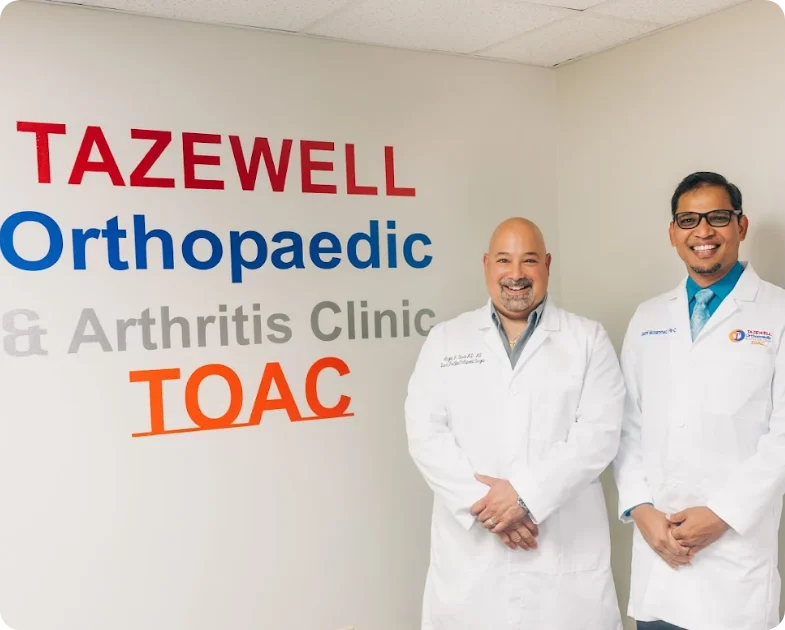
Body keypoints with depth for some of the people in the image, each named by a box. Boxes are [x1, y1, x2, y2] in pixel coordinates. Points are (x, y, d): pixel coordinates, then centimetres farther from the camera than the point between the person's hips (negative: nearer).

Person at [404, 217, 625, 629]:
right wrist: (484, 504, -12)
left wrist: (525, 493, -14)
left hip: (566, 552, -1)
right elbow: (426, 434, -1)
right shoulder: (444, 340, 8)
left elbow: (599, 433, -5)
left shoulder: (588, 339, 6)